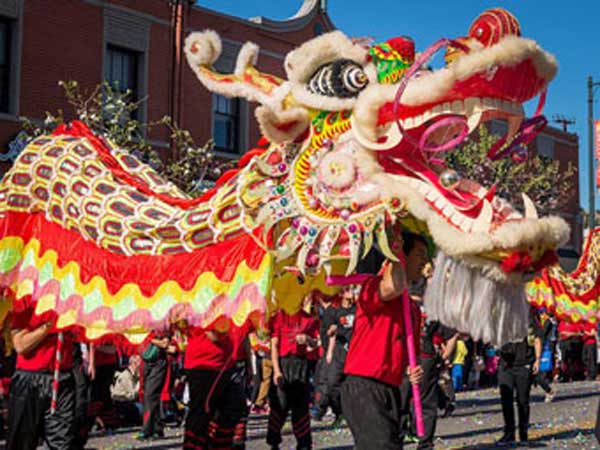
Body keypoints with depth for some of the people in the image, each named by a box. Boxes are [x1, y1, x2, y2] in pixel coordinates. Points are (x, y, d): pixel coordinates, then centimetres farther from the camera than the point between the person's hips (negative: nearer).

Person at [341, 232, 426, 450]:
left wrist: (412, 370, 4)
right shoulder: (373, 285, -7)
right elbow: (393, 286, -32)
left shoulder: (413, 307, 19)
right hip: (364, 389, -9)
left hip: (391, 390, 9)